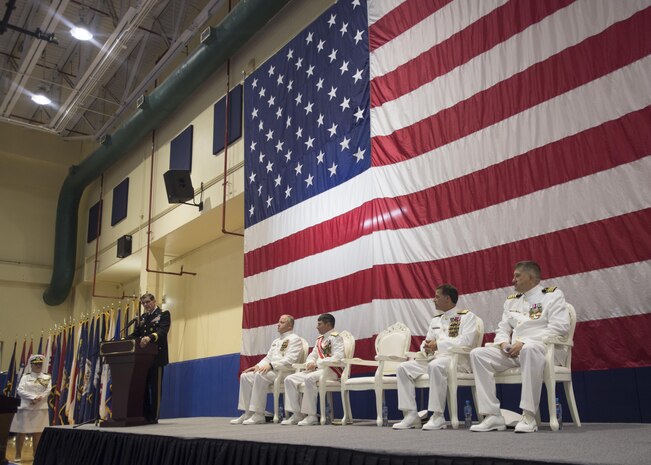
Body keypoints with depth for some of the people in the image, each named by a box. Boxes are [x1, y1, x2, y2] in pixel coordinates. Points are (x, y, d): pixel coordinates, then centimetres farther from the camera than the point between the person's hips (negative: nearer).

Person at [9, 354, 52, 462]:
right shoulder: (25, 377, 5)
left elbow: (47, 391, -3)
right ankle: (18, 455, 13)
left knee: (37, 432, 3)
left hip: (40, 408, 1)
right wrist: (33, 397, -18)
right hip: (25, 408, 0)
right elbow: (20, 390, -8)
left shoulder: (47, 377, 8)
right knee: (21, 432, 1)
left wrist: (38, 399, -18)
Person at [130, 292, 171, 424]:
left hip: (156, 357, -6)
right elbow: (135, 334, 13)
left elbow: (162, 331, -17)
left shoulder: (163, 314, -1)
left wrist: (150, 338, -36)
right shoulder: (142, 317, 20)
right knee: (143, 387, 7)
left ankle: (154, 417, 1)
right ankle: (145, 415, 13)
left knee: (155, 387, -3)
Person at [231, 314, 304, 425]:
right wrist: (258, 366, 3)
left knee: (260, 375, -33)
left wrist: (271, 365, -23)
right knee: (245, 376, -9)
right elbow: (268, 357, 24)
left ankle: (259, 414, -31)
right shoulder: (276, 341, 27)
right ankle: (248, 413, -12)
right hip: (271, 370, 9)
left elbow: (291, 359, -15)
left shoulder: (295, 339, -1)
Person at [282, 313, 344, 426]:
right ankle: (297, 414, -9)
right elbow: (312, 356, 23)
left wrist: (317, 363, -19)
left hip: (332, 370, -9)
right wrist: (310, 363, -3)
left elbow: (337, 357, -19)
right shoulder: (319, 339, 21)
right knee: (290, 379, -5)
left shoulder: (336, 337, -5)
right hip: (317, 369, 9)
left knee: (309, 378, -36)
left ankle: (311, 415, -28)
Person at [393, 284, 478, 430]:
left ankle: (437, 416, -31)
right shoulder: (435, 320, 23)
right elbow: (426, 342, 22)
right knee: (403, 368, -10)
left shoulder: (467, 316, 2)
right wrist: (427, 347, -4)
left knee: (435, 366, -39)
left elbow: (466, 341, -14)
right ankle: (411, 415, -13)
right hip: (434, 358, 7)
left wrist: (438, 345, -18)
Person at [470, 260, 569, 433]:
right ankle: (493, 416, -19)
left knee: (529, 349, -41)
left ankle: (529, 416, -36)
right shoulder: (511, 300, 22)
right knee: (478, 354, -14)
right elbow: (502, 328, 20)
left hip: (542, 348, -6)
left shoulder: (552, 295, 3)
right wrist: (503, 343, -6)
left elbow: (559, 327, -11)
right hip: (512, 352, 6)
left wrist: (524, 343, -18)